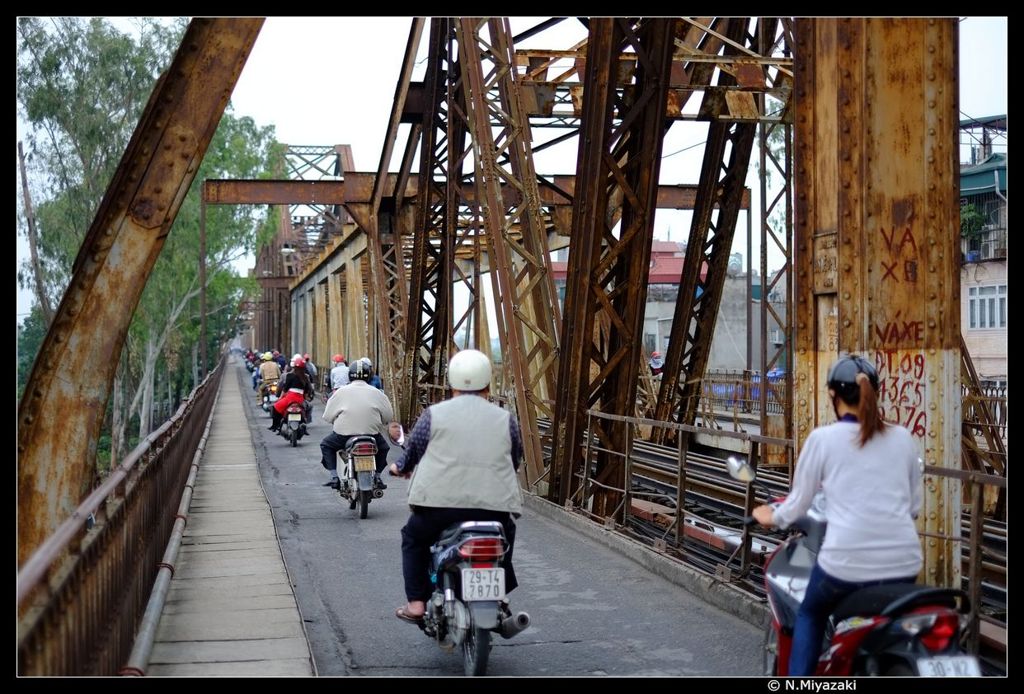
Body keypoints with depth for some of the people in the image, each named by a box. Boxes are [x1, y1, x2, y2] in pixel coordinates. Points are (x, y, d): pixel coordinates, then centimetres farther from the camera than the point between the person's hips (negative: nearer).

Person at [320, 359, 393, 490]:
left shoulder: (341, 392, 1)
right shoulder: (376, 393, 4)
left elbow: (328, 415, 2)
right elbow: (388, 415, 4)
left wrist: (336, 423, 23)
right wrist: (381, 426, 24)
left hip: (344, 434, -1)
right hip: (372, 434, 1)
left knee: (326, 444, 26)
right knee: (383, 446, 32)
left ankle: (334, 477, 12)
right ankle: (377, 477, 19)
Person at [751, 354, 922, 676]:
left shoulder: (823, 438, -2)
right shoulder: (903, 438, 8)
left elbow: (798, 502, 7)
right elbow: (914, 505, 16)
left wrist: (773, 518, 28)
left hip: (846, 562, -3)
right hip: (903, 563, 3)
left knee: (810, 614, 26)